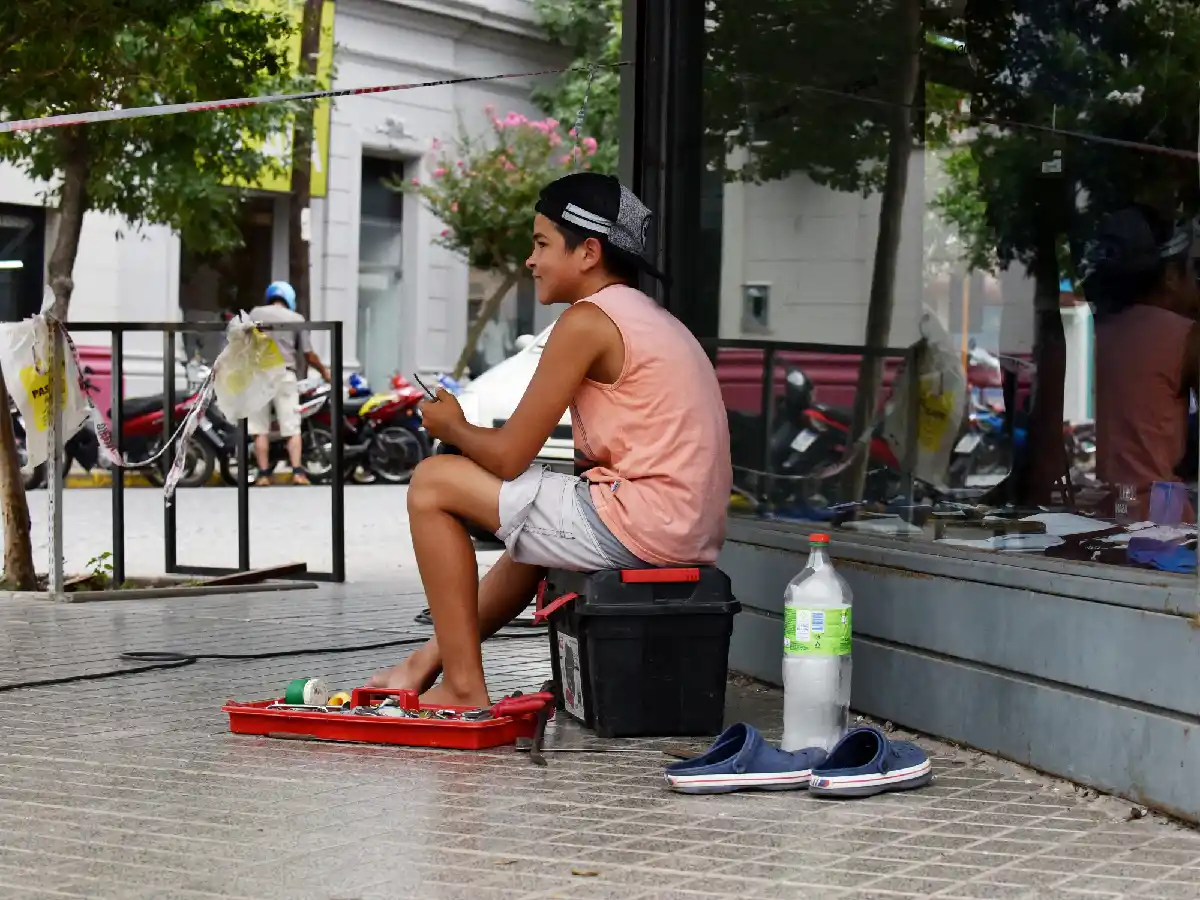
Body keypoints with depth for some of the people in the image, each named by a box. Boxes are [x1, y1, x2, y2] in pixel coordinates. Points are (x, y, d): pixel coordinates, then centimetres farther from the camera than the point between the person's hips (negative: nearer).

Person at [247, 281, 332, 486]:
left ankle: (263, 474, -1)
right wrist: (324, 371, 20)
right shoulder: (296, 318, 6)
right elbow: (308, 355, 5)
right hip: (284, 375, -1)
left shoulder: (255, 313, 7)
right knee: (292, 428, 0)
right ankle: (297, 472, -13)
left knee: (261, 429, 3)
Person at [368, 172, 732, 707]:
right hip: (692, 535, 10)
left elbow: (508, 457, -9)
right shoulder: (653, 320, 19)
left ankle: (465, 690, 1)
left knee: (433, 483, -1)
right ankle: (430, 663, 43)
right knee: (533, 525, 36)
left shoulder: (587, 320, -10)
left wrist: (453, 427, 11)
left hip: (636, 530, -10)